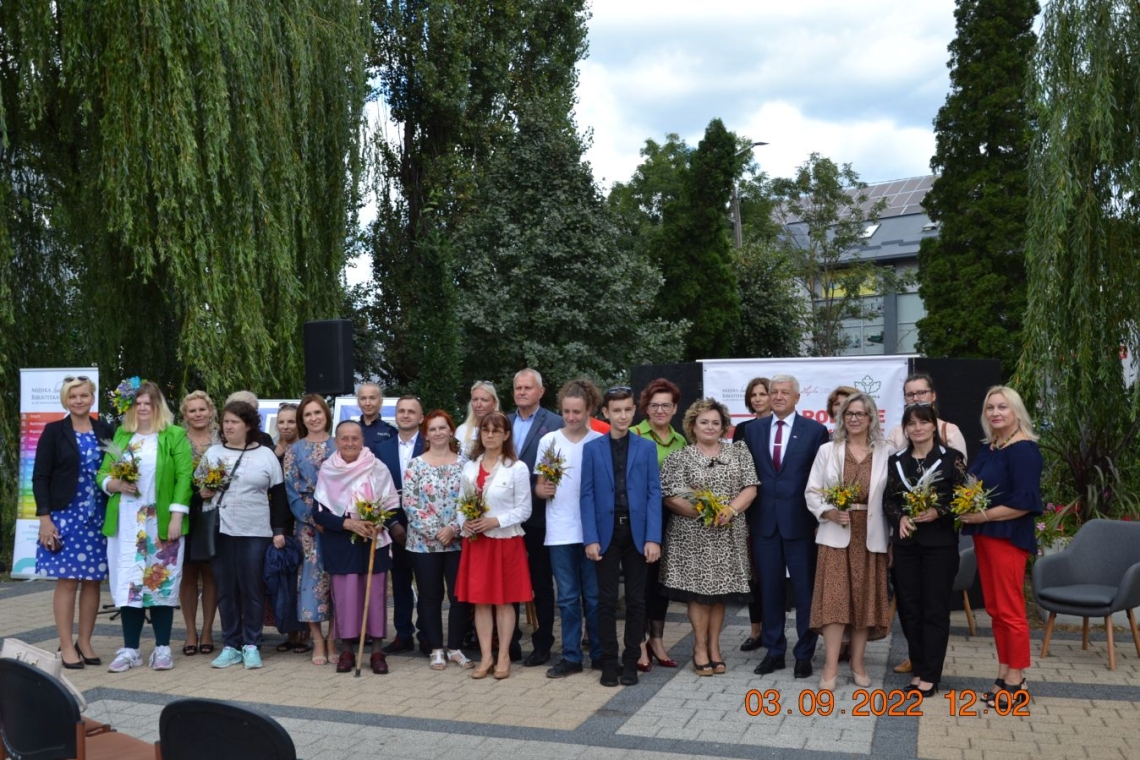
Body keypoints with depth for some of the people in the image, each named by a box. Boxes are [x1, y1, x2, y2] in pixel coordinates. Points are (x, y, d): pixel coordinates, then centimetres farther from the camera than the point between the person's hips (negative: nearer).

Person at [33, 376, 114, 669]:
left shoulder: (105, 431, 7)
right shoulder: (54, 432, 0)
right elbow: (40, 477, -3)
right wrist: (44, 518, -10)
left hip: (99, 517, 3)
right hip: (65, 515, -3)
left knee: (93, 580, 5)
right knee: (67, 580, -2)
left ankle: (85, 643, 15)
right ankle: (66, 647, 7)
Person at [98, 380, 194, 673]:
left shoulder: (174, 435, -1)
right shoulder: (121, 435, 13)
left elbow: (184, 477, -7)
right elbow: (102, 473, 15)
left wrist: (176, 517, -13)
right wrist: (115, 484, -7)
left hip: (162, 524, -3)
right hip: (126, 524, 4)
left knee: (162, 584, 2)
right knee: (128, 584, 3)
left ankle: (162, 648, 10)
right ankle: (130, 649, 11)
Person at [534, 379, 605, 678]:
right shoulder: (548, 441, 4)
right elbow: (539, 486, 10)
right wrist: (544, 490, -12)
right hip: (560, 532, 2)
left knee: (594, 596, 7)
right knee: (567, 597, 8)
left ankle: (599, 653, 20)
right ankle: (571, 656, 17)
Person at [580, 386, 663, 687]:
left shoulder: (646, 447, 5)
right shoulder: (592, 448, 4)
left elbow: (654, 493, 0)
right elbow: (587, 495, 0)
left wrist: (653, 538, -8)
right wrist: (591, 538, -8)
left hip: (636, 532, 1)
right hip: (606, 532, 0)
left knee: (636, 600, 6)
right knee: (607, 600, 5)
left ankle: (631, 661, 17)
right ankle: (609, 662, 14)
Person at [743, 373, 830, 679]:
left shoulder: (815, 430, -1)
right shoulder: (753, 430, 8)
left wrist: (821, 519, -6)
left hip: (800, 522, -3)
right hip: (764, 522, 3)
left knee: (805, 591, 5)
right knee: (769, 590, 10)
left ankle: (804, 654, 18)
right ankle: (774, 651, 21)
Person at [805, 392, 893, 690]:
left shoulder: (886, 453, 5)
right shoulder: (827, 450, 5)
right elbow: (812, 492, 5)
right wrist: (829, 512, -13)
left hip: (871, 536, 1)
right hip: (836, 534, -1)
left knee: (865, 597, 6)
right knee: (834, 597, -6)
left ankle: (858, 662, 19)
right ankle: (831, 666, -2)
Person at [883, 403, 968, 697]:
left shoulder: (952, 457, -2)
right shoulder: (896, 461, 9)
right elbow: (888, 500, 9)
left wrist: (938, 512, -19)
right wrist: (900, 517, -10)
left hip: (940, 542, -4)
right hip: (905, 543, 4)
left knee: (935, 608, 0)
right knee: (909, 607, 7)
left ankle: (931, 675, 7)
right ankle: (918, 668, 19)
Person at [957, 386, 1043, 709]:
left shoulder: (1023, 449, -13)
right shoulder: (988, 448, 12)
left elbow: (1025, 502, -20)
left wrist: (982, 516, -19)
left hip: (1008, 536, -9)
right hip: (983, 536, 9)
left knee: (1010, 609, -1)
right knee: (994, 608, 12)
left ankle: (1016, 680, 10)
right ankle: (1005, 674, 21)